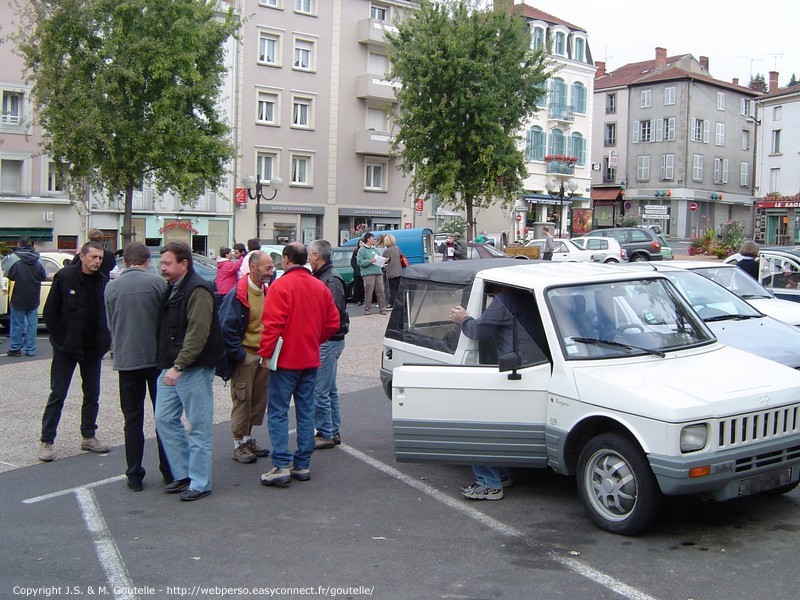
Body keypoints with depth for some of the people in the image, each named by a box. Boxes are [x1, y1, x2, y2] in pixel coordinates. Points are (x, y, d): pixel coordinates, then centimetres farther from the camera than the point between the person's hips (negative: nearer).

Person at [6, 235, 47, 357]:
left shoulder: (16, 259, -12)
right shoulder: (37, 261, 0)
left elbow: (10, 276, -9)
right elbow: (44, 276, 7)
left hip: (19, 298, -3)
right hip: (34, 298, 3)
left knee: (17, 324, 6)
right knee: (32, 323, 7)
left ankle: (15, 348, 11)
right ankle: (31, 349, 10)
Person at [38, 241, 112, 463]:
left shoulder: (103, 282, 1)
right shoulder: (64, 277, -9)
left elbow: (107, 313, 10)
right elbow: (50, 312, -6)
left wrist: (104, 341, 0)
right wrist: (60, 340, -10)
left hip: (93, 349, 4)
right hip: (66, 348, -4)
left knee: (92, 394, 11)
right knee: (57, 395, 1)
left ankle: (88, 437, 23)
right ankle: (46, 441, 9)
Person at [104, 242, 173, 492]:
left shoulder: (111, 287, -2)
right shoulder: (157, 282, -8)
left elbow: (110, 324, 9)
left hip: (126, 359, 1)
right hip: (157, 357, -1)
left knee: (133, 419, 10)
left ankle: (134, 475, 12)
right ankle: (168, 471, 17)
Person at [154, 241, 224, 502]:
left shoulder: (198, 290, -15)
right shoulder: (173, 289, 14)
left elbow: (198, 334, -22)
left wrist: (179, 366, -24)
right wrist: (167, 364, 12)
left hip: (194, 369, -9)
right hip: (171, 367, 10)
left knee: (199, 427, 0)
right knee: (164, 419, 11)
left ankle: (199, 483, 10)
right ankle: (183, 474, 23)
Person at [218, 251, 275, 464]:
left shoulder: (267, 292, 8)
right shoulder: (237, 294, -16)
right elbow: (226, 328, -17)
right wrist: (238, 355, -15)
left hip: (263, 356, 7)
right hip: (245, 356, -7)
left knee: (259, 400, 14)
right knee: (242, 401, 1)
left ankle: (248, 439, 27)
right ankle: (239, 444, 12)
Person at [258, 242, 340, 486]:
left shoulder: (281, 286, -13)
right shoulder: (320, 287, 8)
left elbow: (272, 324, -19)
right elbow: (333, 322, 11)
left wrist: (265, 353, -11)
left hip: (285, 359, -6)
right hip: (310, 360, 6)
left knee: (278, 413, -1)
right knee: (306, 413, 12)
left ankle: (281, 466, -5)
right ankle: (303, 465, 16)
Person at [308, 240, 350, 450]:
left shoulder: (331, 280, -17)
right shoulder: (323, 276, 13)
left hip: (328, 341, -10)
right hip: (327, 340, 10)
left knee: (320, 391, -5)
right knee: (329, 389, 16)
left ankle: (325, 434, 4)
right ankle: (333, 432, 25)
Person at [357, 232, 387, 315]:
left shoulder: (375, 249, 22)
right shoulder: (362, 250, 1)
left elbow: (378, 259, 32)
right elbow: (359, 262, -9)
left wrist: (382, 260, 9)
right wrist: (370, 261, -17)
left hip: (378, 273, 6)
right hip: (368, 274, -6)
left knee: (381, 291, 2)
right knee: (368, 293, -6)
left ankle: (382, 308, 6)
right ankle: (367, 309, 3)